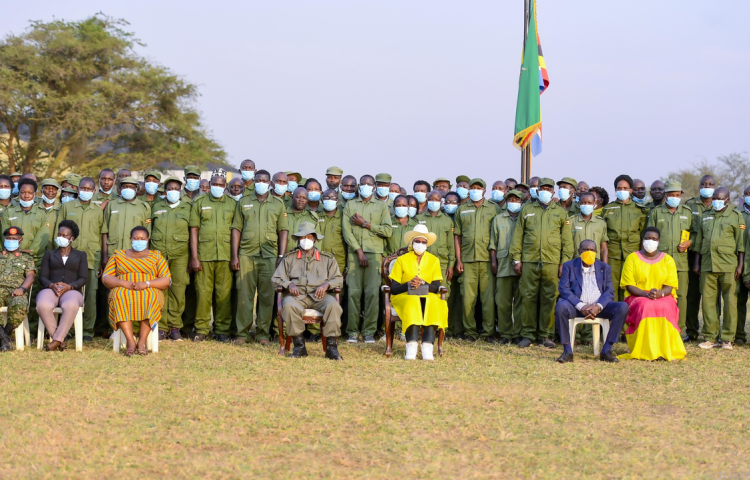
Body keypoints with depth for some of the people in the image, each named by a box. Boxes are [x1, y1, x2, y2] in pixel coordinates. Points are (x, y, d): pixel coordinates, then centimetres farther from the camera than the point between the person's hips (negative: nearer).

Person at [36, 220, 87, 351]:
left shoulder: (81, 255, 21)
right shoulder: (49, 254, 25)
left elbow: (83, 278, 7)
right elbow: (42, 277, 13)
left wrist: (69, 286, -13)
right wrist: (51, 285, -11)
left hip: (72, 290, -1)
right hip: (50, 289, 1)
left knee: (71, 305, -42)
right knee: (43, 305, -38)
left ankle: (57, 340, -35)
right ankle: (59, 339, -27)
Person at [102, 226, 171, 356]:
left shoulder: (156, 256, 18)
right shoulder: (118, 255, 21)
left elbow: (166, 281, 6)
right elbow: (106, 278, 9)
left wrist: (147, 284, -12)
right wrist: (124, 283, -11)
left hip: (150, 292, 0)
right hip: (122, 290, 0)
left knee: (150, 297, -37)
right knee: (121, 296, -37)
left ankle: (142, 341, -40)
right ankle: (130, 341, -44)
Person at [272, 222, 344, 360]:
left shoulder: (327, 258, 22)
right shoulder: (289, 258, 21)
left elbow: (338, 279, 15)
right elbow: (276, 278, 15)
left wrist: (326, 284, -7)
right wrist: (289, 284, -6)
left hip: (319, 296, 0)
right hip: (297, 295, 0)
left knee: (333, 305, -34)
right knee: (288, 305, -36)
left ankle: (331, 346, -31)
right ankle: (299, 345, -29)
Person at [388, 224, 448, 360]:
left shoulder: (434, 260, 12)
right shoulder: (402, 260, 8)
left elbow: (436, 287, 1)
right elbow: (393, 288, 0)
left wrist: (423, 284, -19)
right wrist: (408, 284, -18)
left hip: (429, 297, 1)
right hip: (404, 297, -1)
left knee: (433, 303, -33)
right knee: (412, 303, -35)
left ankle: (428, 346, -44)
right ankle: (411, 346, -47)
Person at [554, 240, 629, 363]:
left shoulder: (605, 268, 15)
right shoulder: (569, 266, 9)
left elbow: (609, 292, 5)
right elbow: (564, 289, -4)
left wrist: (598, 306, -17)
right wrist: (581, 306, -19)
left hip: (599, 307, 2)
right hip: (577, 305, -2)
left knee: (623, 307, -24)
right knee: (560, 306, -34)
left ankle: (606, 350, -19)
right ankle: (567, 351, -25)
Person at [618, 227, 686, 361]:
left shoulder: (668, 260, 9)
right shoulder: (632, 258, 6)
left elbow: (669, 287, 1)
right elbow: (629, 286, -2)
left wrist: (660, 293, -23)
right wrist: (646, 294, -20)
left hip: (664, 298, 1)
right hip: (637, 298, -1)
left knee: (664, 307, -35)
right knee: (646, 306, -36)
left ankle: (664, 350, -32)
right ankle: (646, 350, -36)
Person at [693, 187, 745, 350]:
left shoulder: (736, 217, 4)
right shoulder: (705, 216, 17)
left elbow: (741, 243, 0)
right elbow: (698, 241, 20)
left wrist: (740, 265, -7)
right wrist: (696, 263, 14)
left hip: (728, 265, -4)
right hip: (707, 264, 4)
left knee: (730, 301, -3)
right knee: (708, 300, 3)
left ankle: (727, 338, 3)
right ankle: (711, 337, 10)